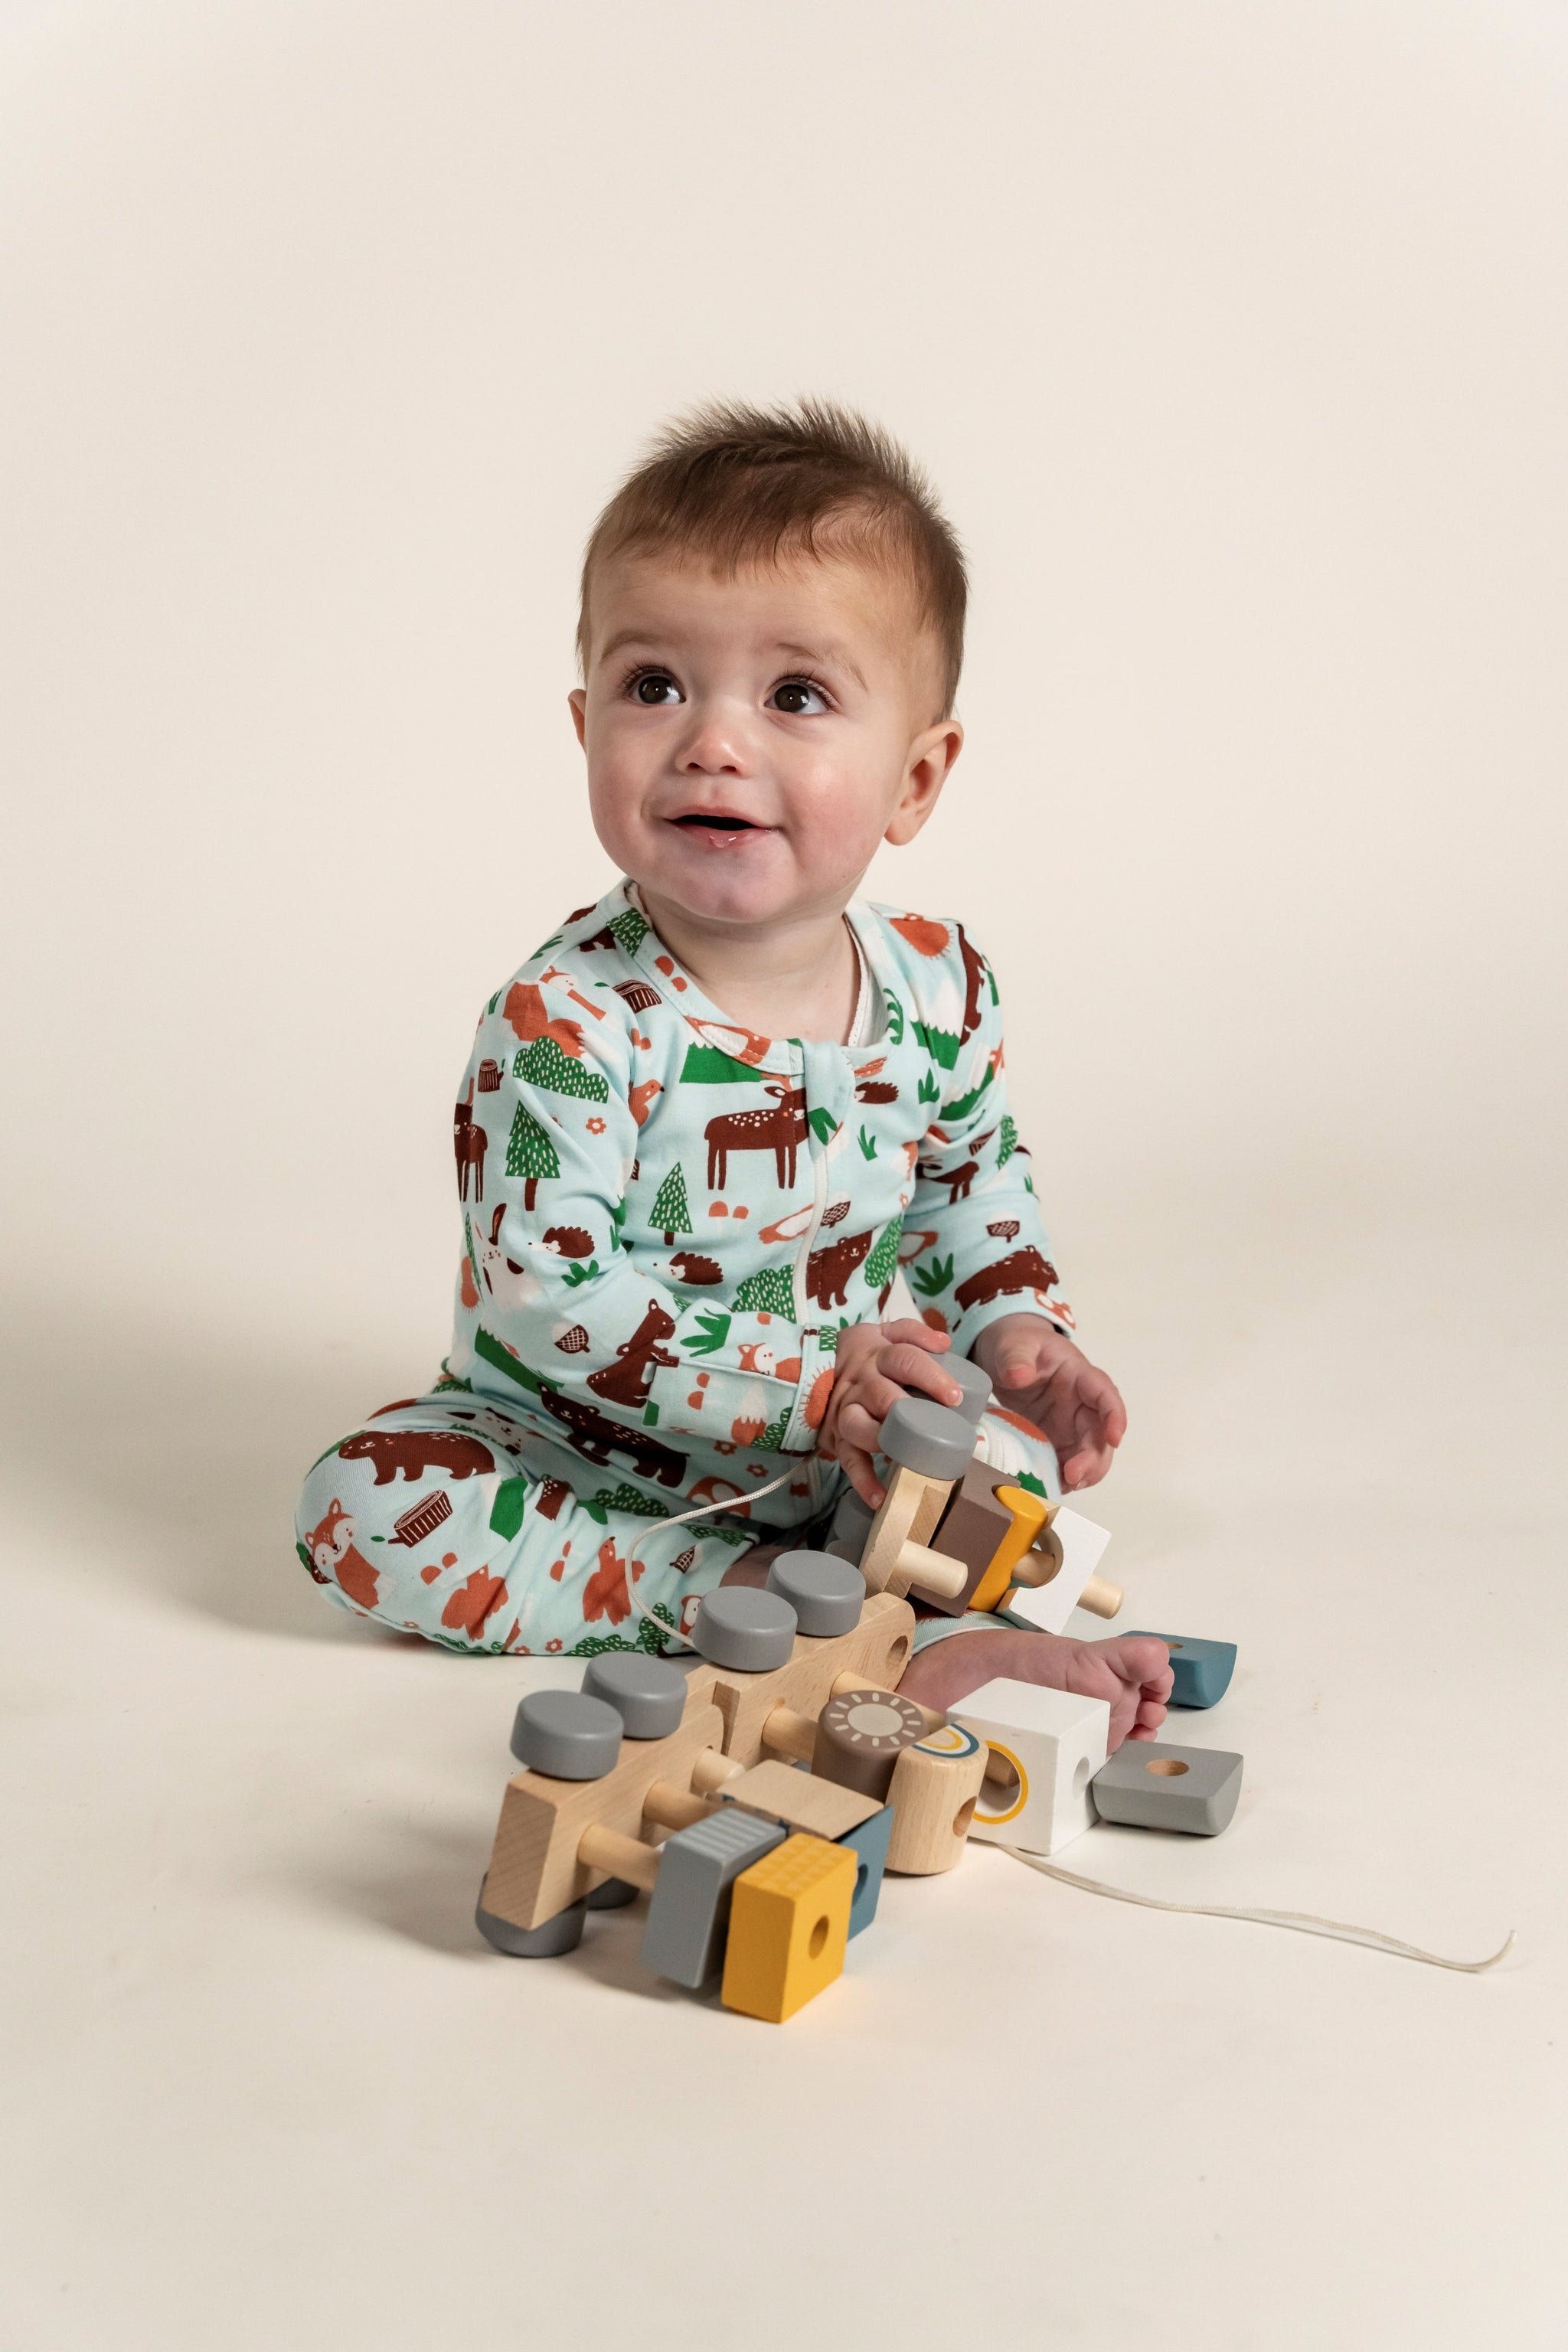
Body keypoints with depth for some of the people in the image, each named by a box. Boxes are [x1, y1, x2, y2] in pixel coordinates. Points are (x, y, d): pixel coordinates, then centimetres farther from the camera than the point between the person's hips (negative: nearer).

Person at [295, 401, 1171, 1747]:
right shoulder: (566, 1022, -25)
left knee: (1037, 1434, -15)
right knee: (364, 1504, -24)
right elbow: (548, 1293, -28)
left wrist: (1020, 1330, -8)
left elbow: (976, 1179, 11)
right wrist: (808, 1384, -33)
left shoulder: (941, 990, -9)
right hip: (591, 1446, -2)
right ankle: (739, 1591, -25)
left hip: (854, 1438, 3)